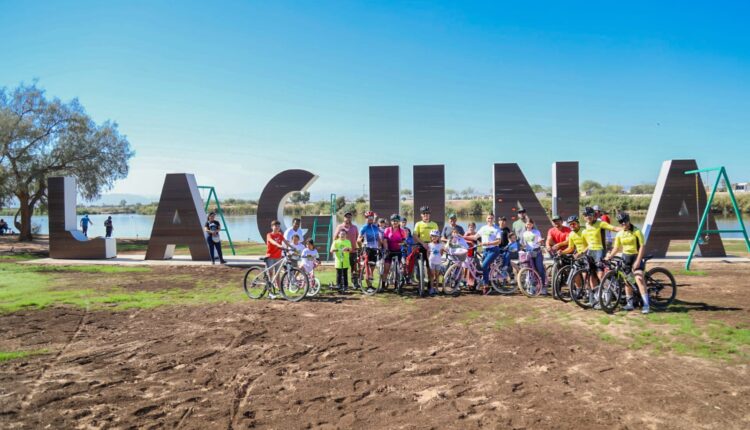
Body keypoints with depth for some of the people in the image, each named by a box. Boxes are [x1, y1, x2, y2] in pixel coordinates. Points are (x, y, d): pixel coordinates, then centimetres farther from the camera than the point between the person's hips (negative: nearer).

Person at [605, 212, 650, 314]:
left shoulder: (636, 231, -10)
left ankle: (646, 304, -17)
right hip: (625, 257, 5)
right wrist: (610, 255, -6)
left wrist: (638, 261, -17)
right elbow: (616, 247, 10)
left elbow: (642, 247, -12)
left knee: (639, 279, -18)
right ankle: (630, 303, 17)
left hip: (636, 257, -5)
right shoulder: (619, 234, 3)